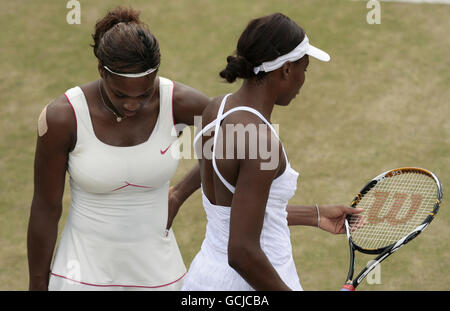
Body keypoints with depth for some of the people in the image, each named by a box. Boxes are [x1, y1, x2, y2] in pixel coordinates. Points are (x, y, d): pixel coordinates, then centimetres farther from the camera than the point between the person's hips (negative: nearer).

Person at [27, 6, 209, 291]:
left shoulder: (179, 102, -17)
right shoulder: (63, 116, -22)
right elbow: (45, 209, -12)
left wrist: (178, 196, 0)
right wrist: (37, 289, -3)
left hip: (155, 271, 3)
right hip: (84, 273, -2)